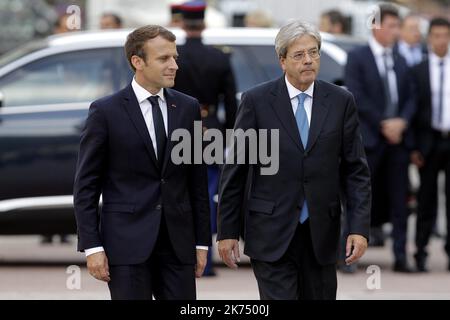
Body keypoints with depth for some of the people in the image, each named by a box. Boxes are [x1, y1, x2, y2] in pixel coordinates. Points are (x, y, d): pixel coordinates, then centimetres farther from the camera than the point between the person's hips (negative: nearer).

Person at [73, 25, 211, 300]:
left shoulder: (188, 108, 8)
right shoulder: (106, 112, -3)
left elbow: (198, 181, 12)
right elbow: (86, 186, -2)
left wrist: (202, 241, 8)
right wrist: (92, 247, -9)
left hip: (178, 243, 3)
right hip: (127, 242, -3)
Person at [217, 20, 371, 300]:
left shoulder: (341, 101, 3)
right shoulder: (256, 101, -2)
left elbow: (356, 170, 3)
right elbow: (235, 170, 1)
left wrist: (360, 227, -7)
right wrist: (227, 231, 0)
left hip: (321, 234, 3)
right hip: (272, 233, -3)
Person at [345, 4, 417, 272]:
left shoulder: (400, 61, 15)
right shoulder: (357, 58, -2)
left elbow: (410, 98, 13)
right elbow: (357, 97, -10)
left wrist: (401, 122, -7)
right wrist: (383, 125, -13)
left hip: (399, 137, 5)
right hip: (369, 138, -5)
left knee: (399, 200, 3)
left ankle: (401, 257, 5)